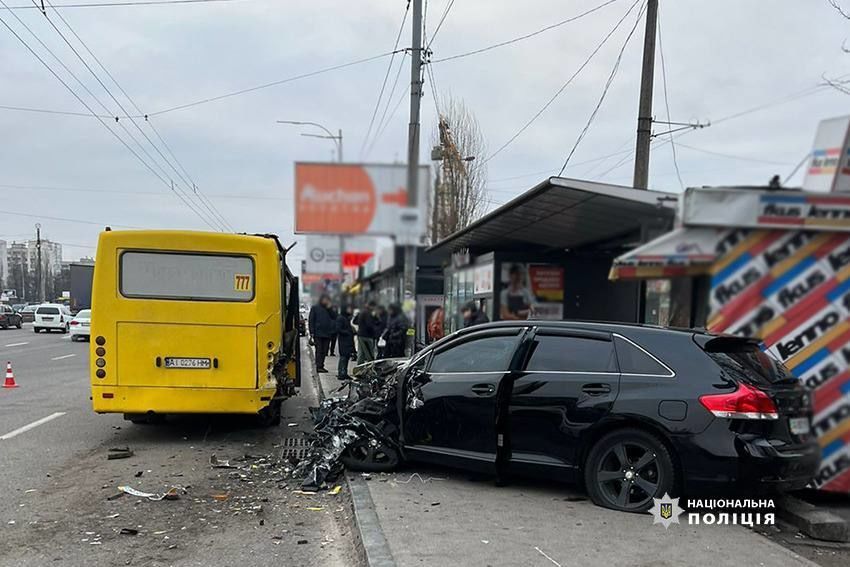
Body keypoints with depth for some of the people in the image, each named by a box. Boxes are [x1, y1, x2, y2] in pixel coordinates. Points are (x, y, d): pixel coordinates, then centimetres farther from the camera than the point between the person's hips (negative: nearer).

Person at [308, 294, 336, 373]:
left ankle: (321, 366, 13)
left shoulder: (328, 309, 15)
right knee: (319, 350, -6)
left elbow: (333, 317, 3)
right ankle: (318, 366, -7)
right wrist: (312, 332, -8)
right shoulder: (315, 308, 3)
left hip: (327, 333, 4)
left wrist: (329, 308, -6)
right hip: (318, 333, -4)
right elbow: (311, 320, 0)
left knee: (324, 351, 6)